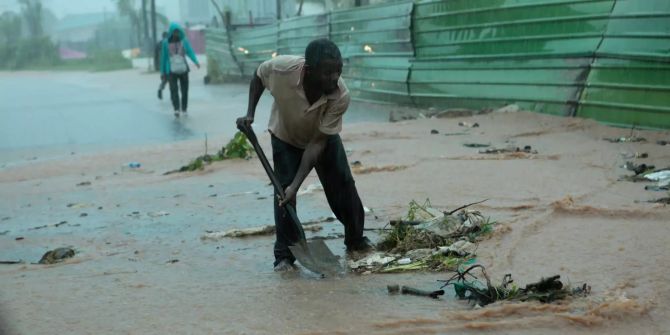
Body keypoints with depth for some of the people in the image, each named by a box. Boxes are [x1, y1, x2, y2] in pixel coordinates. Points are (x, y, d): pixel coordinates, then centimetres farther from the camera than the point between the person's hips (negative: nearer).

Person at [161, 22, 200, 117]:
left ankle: (184, 109, 17)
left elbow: (190, 52, -10)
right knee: (173, 89, -17)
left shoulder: (184, 40, 2)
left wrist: (196, 61, -28)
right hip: (172, 70, -1)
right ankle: (176, 109, -27)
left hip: (183, 69, 1)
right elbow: (164, 57, 6)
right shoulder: (166, 42, 2)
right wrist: (163, 71, 9)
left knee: (184, 89, 3)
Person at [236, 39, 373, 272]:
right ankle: (284, 255, -3)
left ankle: (356, 240, 21)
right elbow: (259, 74, -11)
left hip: (323, 139, 1)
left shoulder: (341, 96, -37)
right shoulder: (282, 68, -38)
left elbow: (318, 141, -32)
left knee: (343, 186, -1)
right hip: (286, 138, 0)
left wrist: (296, 184, -35)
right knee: (283, 192, -12)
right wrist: (250, 112, -18)